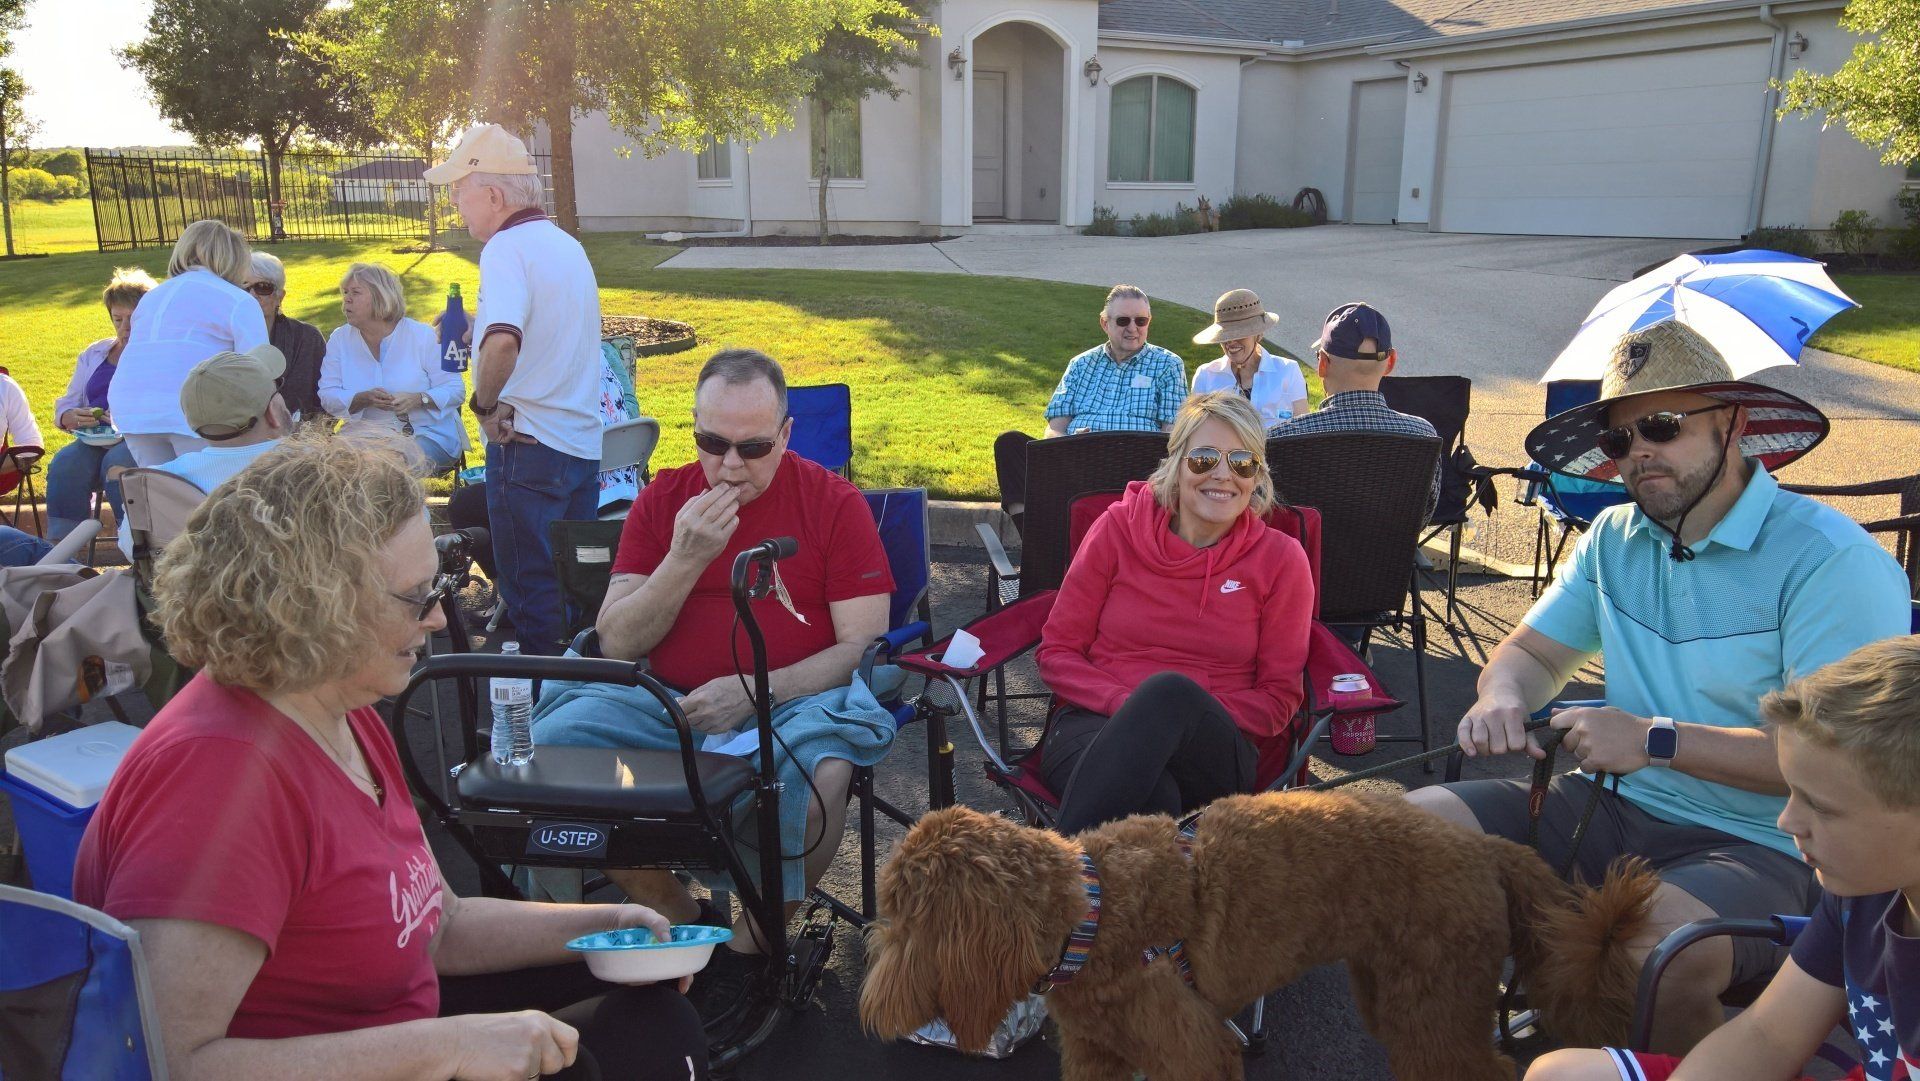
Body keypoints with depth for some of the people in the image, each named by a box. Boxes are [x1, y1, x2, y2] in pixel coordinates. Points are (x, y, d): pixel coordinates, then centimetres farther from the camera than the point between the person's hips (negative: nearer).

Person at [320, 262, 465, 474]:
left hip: (428, 434, -3)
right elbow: (328, 396, 0)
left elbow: (455, 389, -4)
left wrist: (419, 399, -23)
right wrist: (364, 399, -20)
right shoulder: (340, 339, 7)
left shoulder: (423, 336, -1)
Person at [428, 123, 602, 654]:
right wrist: (472, 322, 21)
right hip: (584, 443, 9)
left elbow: (501, 341, -33)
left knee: (531, 592, 2)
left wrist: (485, 404, -18)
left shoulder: (508, 247, -15)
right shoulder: (568, 245, 13)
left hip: (528, 444, -9)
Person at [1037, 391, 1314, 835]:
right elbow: (1057, 652, 7)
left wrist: (1191, 716, -11)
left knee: (1170, 691, -37)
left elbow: (1279, 697, 8)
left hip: (1214, 756, 2)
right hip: (1096, 725, -1)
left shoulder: (1281, 559, 5)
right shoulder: (1120, 527, 5)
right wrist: (1125, 705, -13)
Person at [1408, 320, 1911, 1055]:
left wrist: (1657, 740, -22)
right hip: (1613, 806, 6)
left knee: (1659, 945, -37)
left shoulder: (1830, 560, -14)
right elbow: (1533, 651, 14)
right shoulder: (1615, 538, 9)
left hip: (1759, 845, -6)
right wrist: (1501, 696, -10)